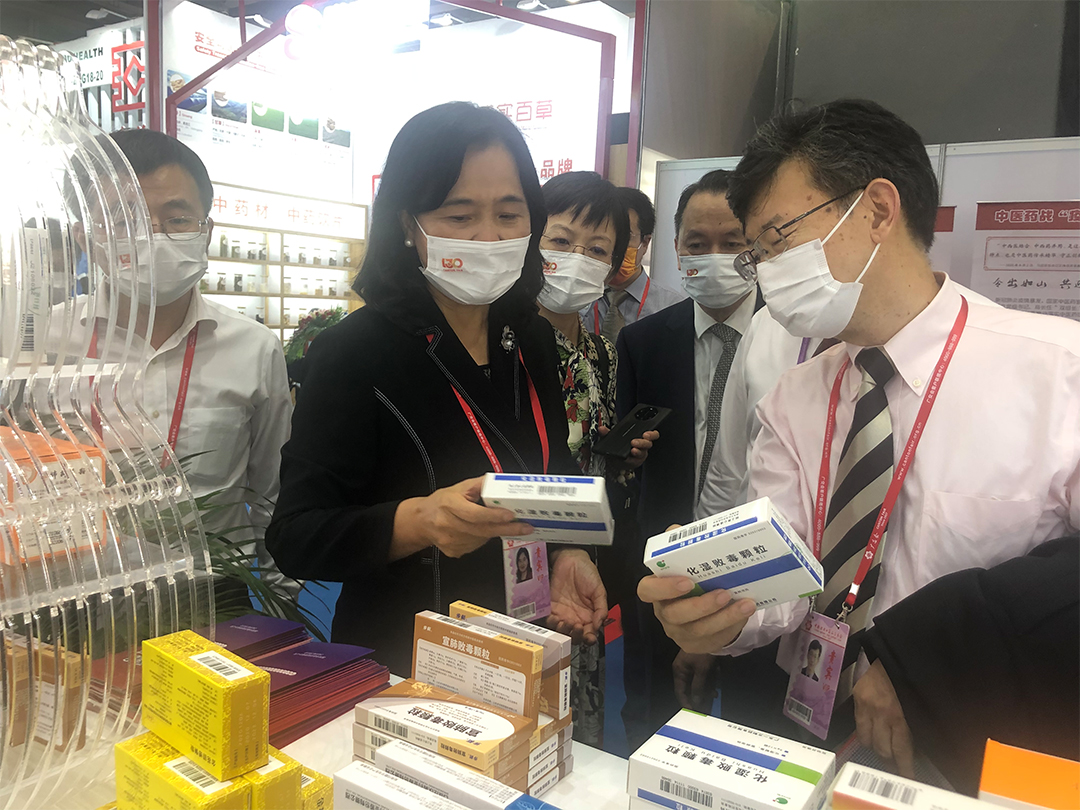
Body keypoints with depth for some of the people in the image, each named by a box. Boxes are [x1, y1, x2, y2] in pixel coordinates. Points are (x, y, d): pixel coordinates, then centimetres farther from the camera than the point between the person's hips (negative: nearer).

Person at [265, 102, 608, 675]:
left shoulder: (530, 339, 0)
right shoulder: (353, 353, -18)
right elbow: (294, 537, -20)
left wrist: (568, 554, -5)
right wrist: (417, 521, -37)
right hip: (401, 666, -5)